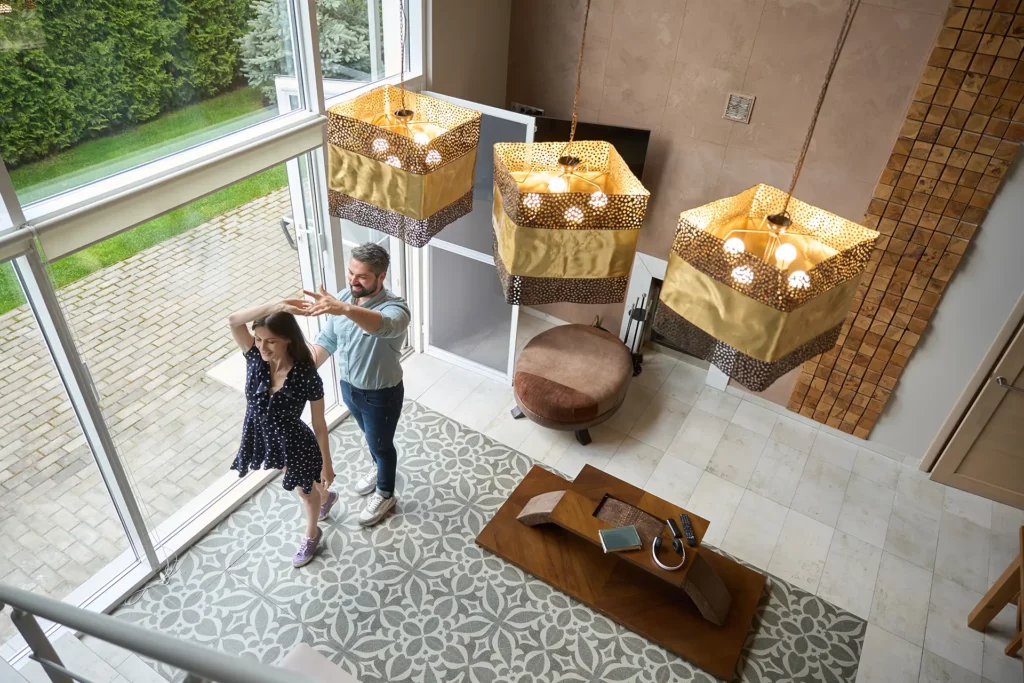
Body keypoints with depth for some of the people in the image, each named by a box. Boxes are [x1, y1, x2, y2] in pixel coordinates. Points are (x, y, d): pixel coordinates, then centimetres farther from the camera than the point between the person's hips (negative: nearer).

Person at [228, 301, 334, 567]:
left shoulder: (306, 376, -29)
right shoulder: (255, 358, -19)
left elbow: (319, 424, -18)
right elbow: (233, 321, -35)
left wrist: (327, 463, -9)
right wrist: (274, 307, -46)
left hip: (295, 445, -5)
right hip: (267, 441, 5)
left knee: (306, 492, 25)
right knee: (306, 488, 33)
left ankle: (311, 535, 56)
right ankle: (323, 496, 68)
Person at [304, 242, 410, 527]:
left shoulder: (395, 308, -32)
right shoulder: (343, 298, -10)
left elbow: (381, 325, -57)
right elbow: (327, 341, 1)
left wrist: (344, 309, -72)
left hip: (381, 394, -6)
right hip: (349, 387, 6)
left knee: (381, 443, 17)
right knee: (370, 436, 32)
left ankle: (385, 494, 43)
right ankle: (379, 467, 61)